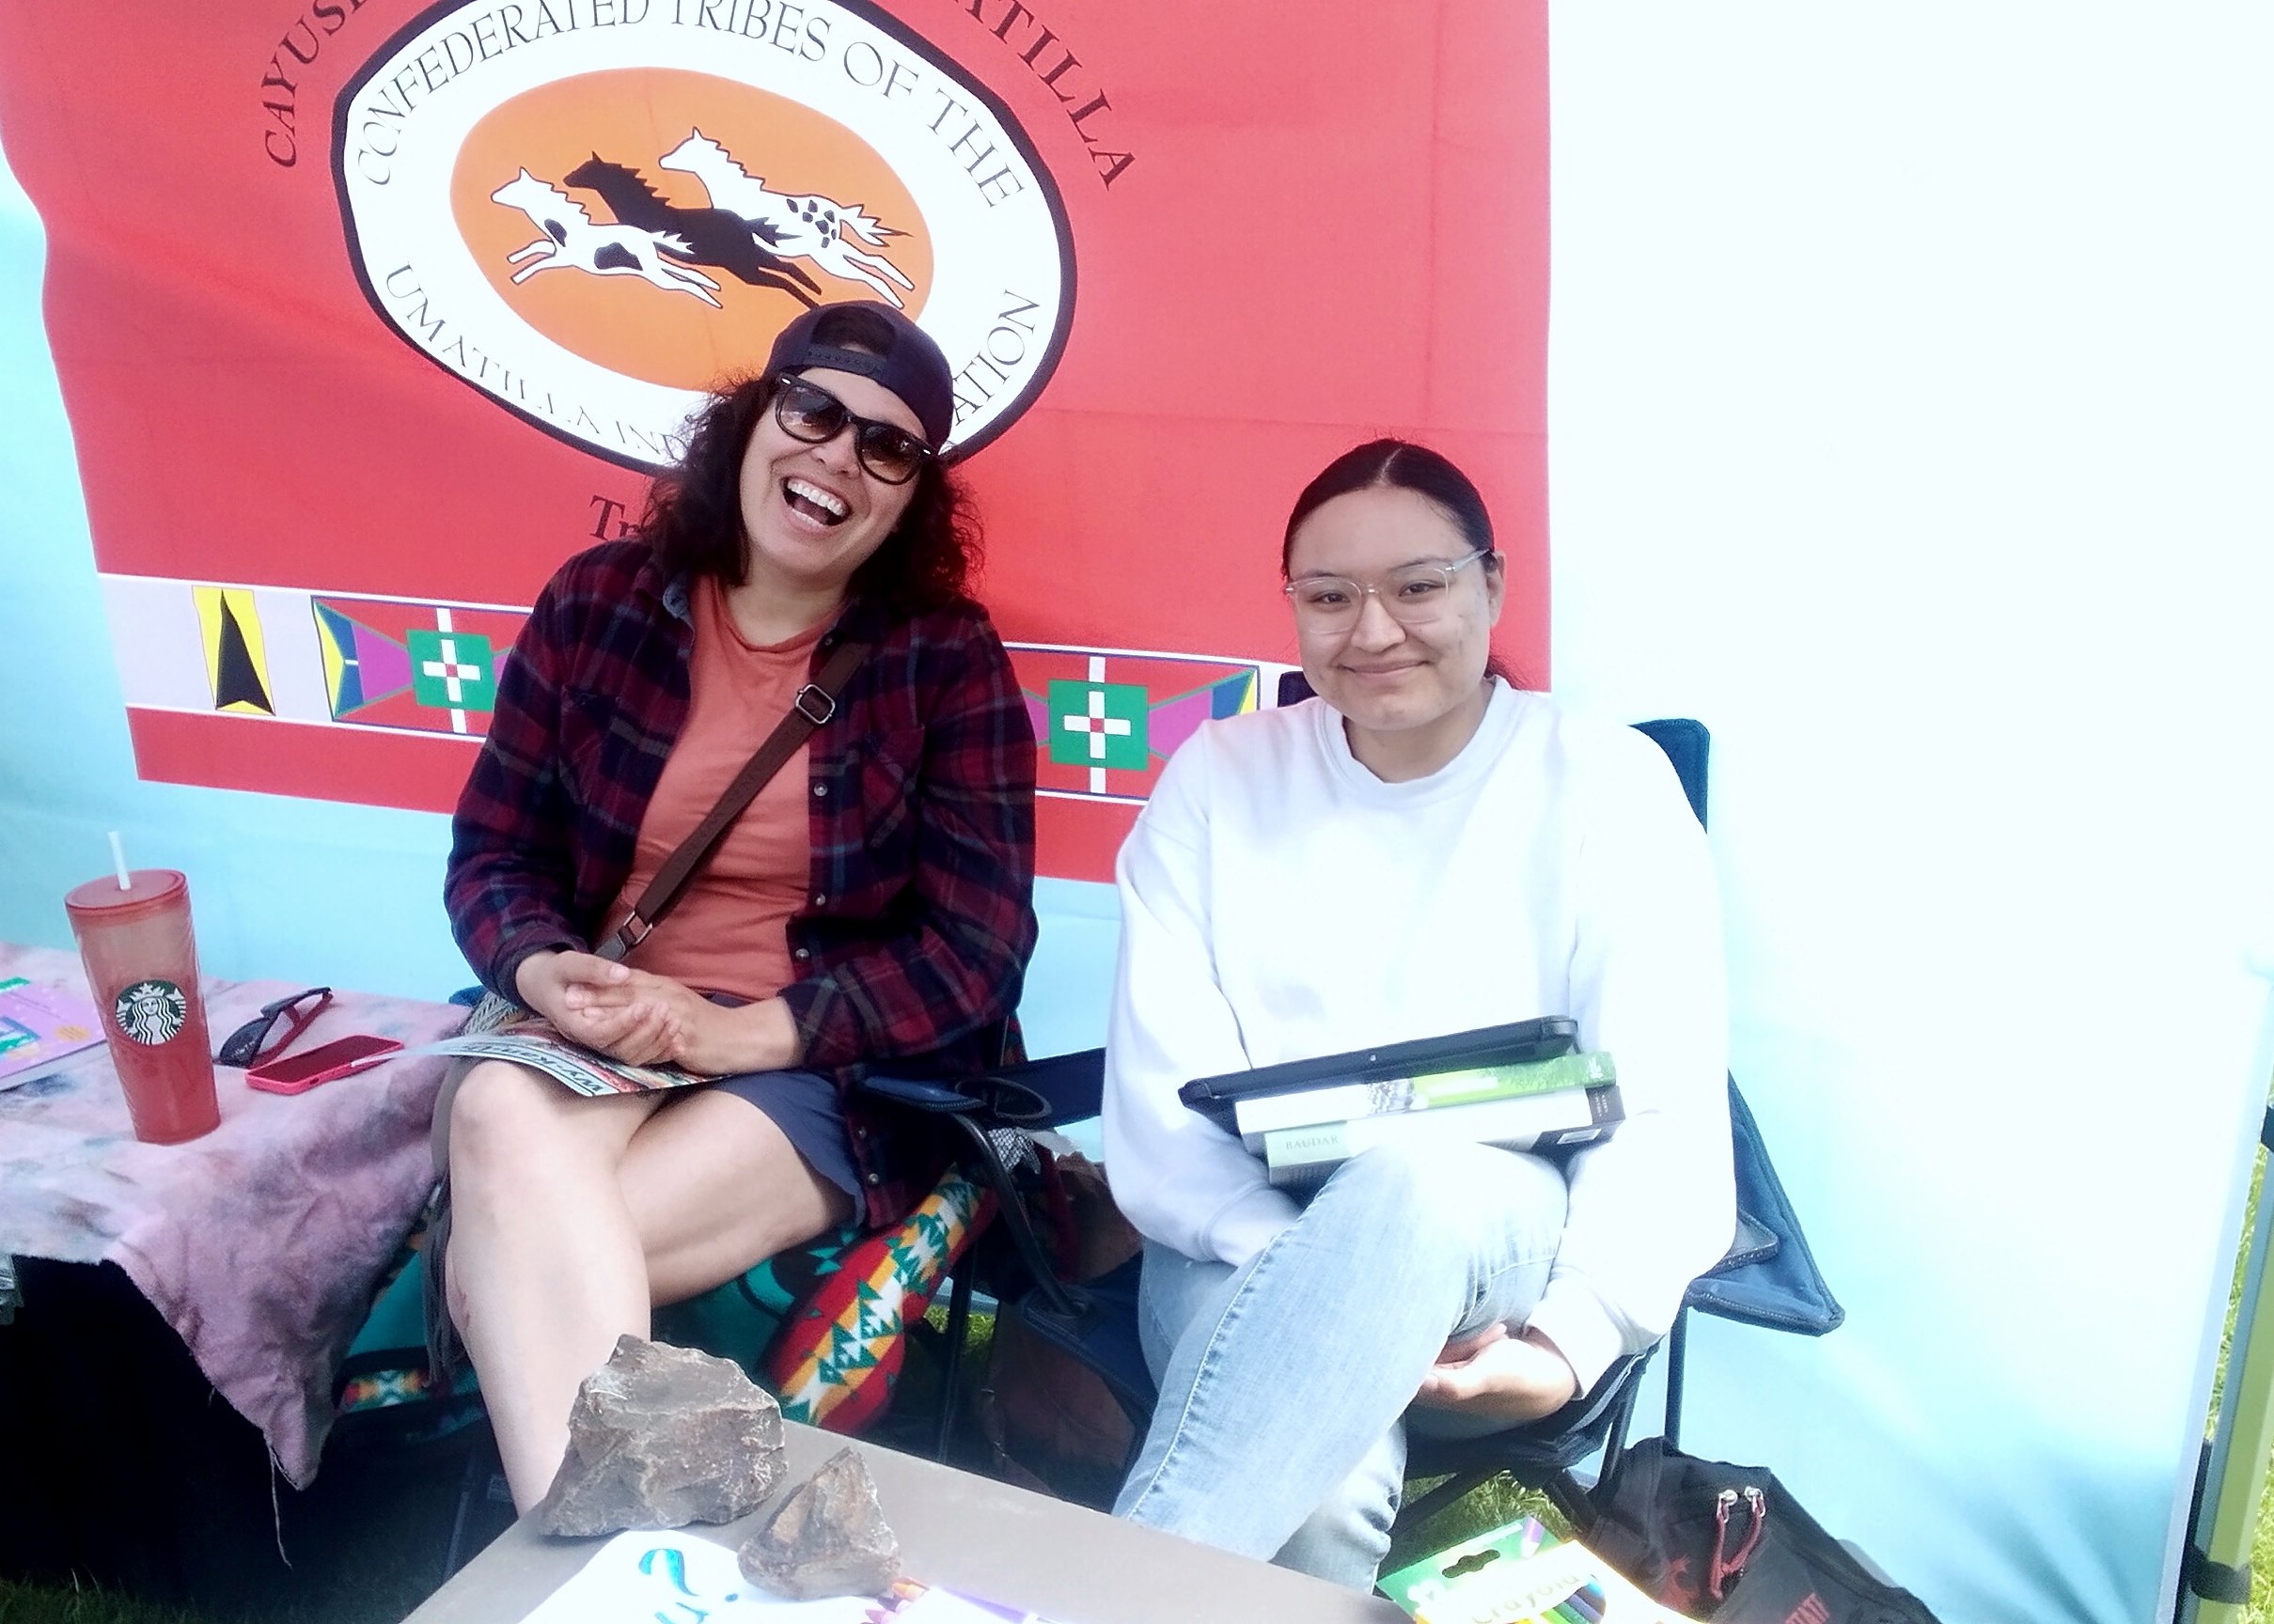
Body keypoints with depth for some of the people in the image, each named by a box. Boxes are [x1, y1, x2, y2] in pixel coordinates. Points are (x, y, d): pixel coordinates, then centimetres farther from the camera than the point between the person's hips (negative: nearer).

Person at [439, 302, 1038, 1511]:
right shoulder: (596, 605, 5)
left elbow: (975, 955, -9)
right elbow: (492, 852, 7)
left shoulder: (950, 664, -3)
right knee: (500, 1120, -34)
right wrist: (544, 974, -17)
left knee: (511, 1270, -27)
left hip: (834, 1076, -2)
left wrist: (747, 1030, -21)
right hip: (588, 1037, 3)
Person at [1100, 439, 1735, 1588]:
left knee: (1426, 1179, -37)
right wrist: (1312, 1277, -21)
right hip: (1252, 1247, 0)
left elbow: (1664, 1119, -6)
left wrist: (1572, 1339, -23)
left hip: (1511, 1253, 0)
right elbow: (1163, 1099, -4)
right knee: (1316, 1496, -36)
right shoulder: (1219, 778, 5)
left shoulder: (1609, 787, 1)